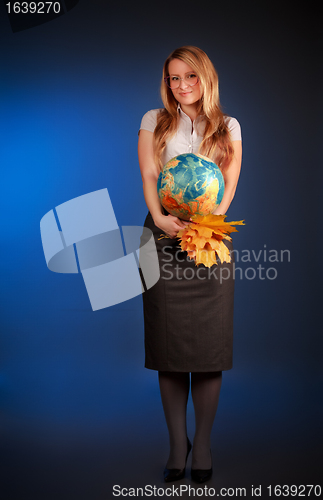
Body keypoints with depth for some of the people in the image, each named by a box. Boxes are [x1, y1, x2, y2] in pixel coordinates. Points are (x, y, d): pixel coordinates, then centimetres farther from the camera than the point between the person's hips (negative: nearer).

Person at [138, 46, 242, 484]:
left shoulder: (228, 127, 15)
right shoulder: (154, 121, 14)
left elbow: (230, 182, 5)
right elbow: (149, 176, 3)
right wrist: (159, 217, -17)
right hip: (165, 235, 0)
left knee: (210, 341, -3)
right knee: (169, 340, -2)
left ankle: (203, 443, 9)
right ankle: (177, 443, 9)